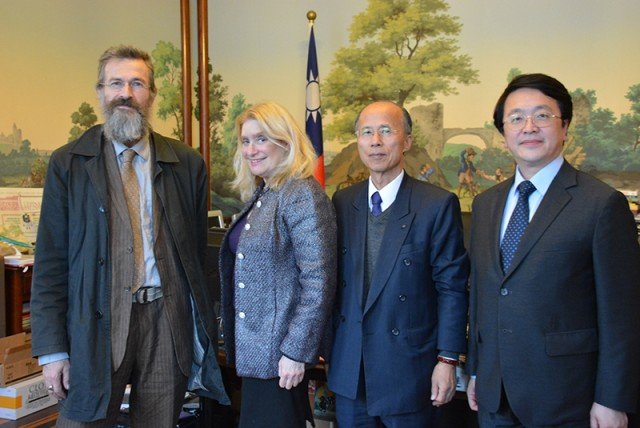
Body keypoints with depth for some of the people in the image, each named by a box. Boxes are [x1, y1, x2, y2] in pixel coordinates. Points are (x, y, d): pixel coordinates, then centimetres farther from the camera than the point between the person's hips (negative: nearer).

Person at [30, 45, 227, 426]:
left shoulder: (187, 164, 6)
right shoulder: (67, 164, 3)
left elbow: (198, 252, 8)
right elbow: (51, 261, 1)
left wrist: (204, 333, 9)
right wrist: (52, 348, -4)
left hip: (167, 319, 2)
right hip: (96, 323, -1)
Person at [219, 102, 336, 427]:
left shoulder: (302, 194, -16)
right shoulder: (260, 195, 11)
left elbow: (319, 281, -21)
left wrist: (296, 351, -20)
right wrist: (235, 341, 16)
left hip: (279, 352, -9)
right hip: (253, 347, 9)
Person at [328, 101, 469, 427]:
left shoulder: (439, 204, -9)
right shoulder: (342, 202, 5)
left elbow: (451, 287, -8)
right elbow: (335, 277, 9)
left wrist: (447, 359, -11)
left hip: (408, 369, -4)